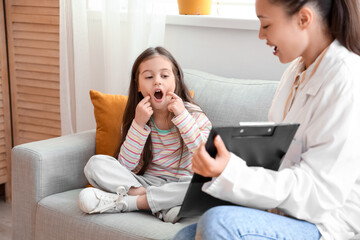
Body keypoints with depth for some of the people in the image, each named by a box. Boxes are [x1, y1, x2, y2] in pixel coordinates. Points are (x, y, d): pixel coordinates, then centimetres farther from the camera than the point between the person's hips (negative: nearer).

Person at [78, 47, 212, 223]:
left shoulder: (192, 114, -5)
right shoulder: (137, 117, 1)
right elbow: (126, 167, -8)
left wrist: (181, 116, -22)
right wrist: (139, 124, -18)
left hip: (179, 185, -2)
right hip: (146, 181, 2)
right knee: (95, 164, -15)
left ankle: (124, 202, -27)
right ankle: (164, 206, -27)